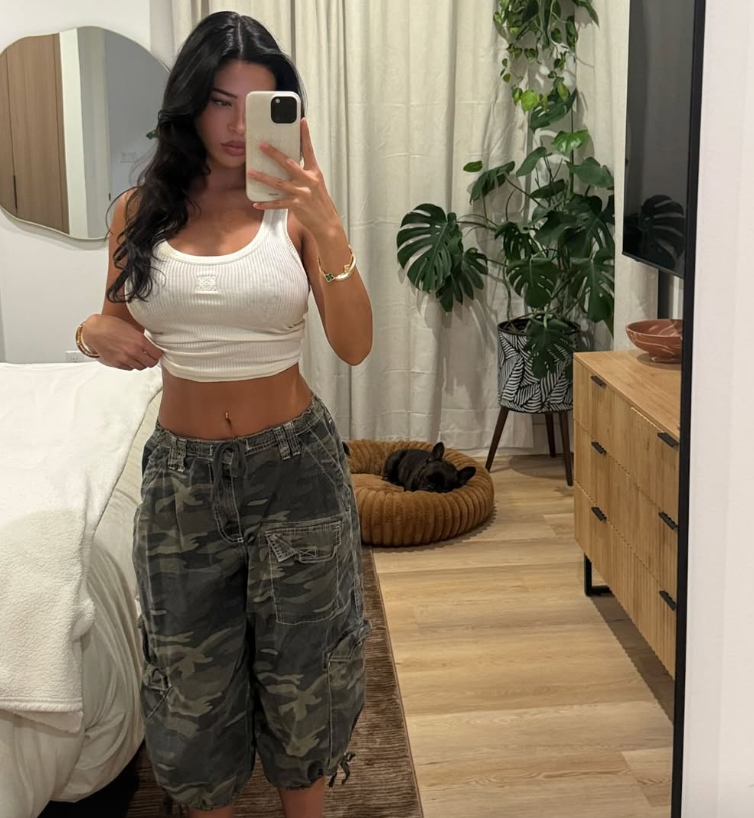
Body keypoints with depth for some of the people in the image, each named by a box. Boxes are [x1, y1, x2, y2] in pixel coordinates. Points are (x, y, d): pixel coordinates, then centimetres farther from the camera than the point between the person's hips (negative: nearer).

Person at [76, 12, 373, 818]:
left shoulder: (294, 208, -7)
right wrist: (97, 331, -12)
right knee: (194, 677, 15)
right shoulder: (140, 209, -1)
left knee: (298, 668, 13)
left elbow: (354, 346, -15)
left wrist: (327, 230, -27)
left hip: (294, 459, -1)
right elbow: (119, 319, 11)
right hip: (182, 469, 2)